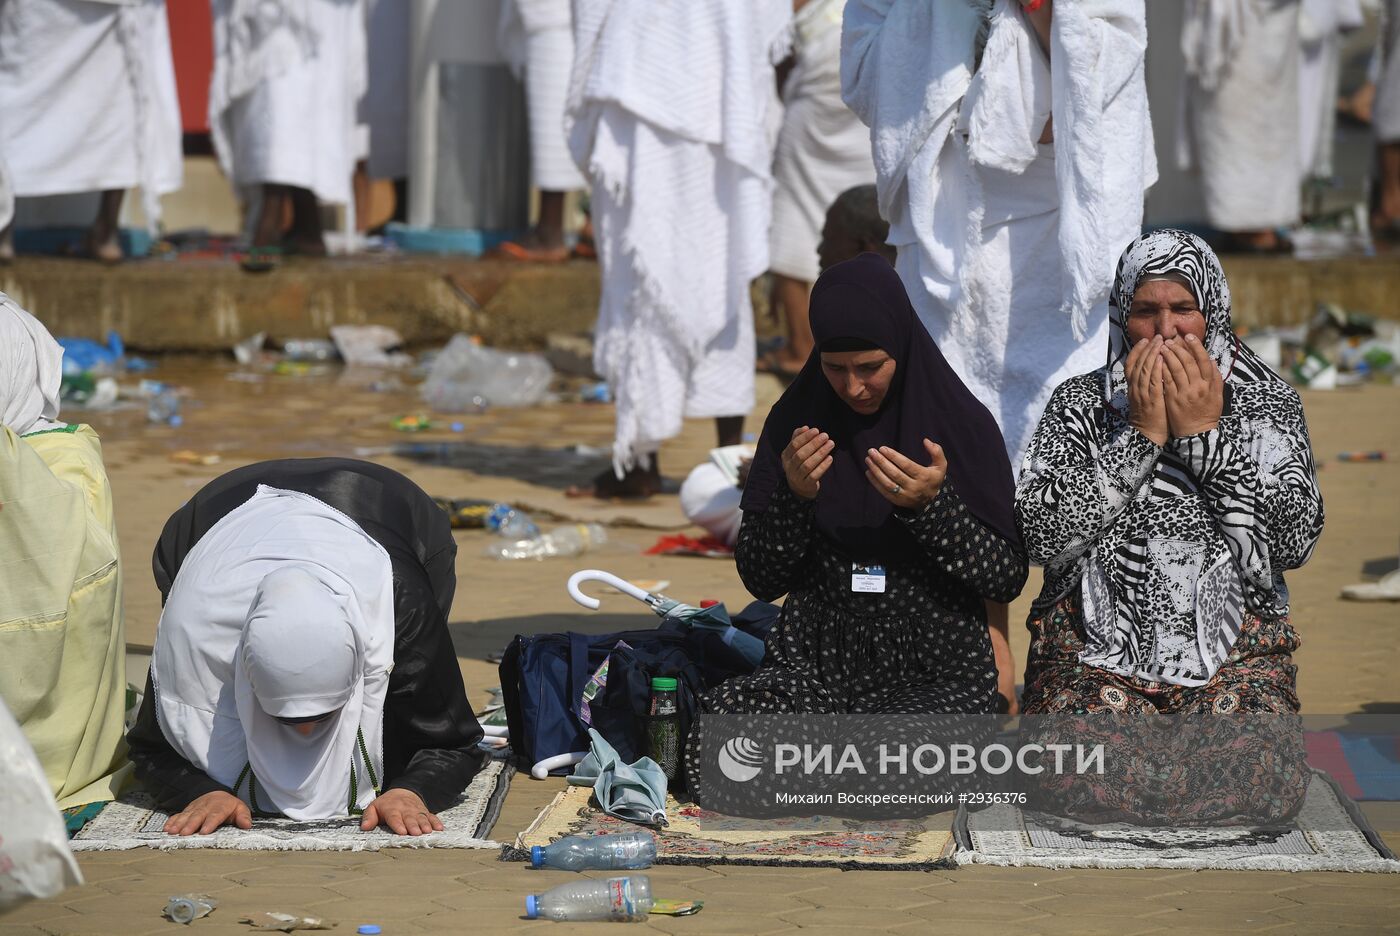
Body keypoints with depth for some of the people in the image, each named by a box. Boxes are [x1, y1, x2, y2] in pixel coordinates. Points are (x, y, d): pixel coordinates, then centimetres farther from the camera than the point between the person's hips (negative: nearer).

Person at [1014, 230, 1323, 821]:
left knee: (1257, 784, -25)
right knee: (1098, 788, -27)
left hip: (1233, 644, 1)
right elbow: (1044, 538, -8)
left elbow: (1295, 541, -7)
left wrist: (1203, 434, -10)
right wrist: (1142, 435, -10)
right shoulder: (1079, 404, 6)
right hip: (1095, 644, -1)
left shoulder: (1266, 403, 7)